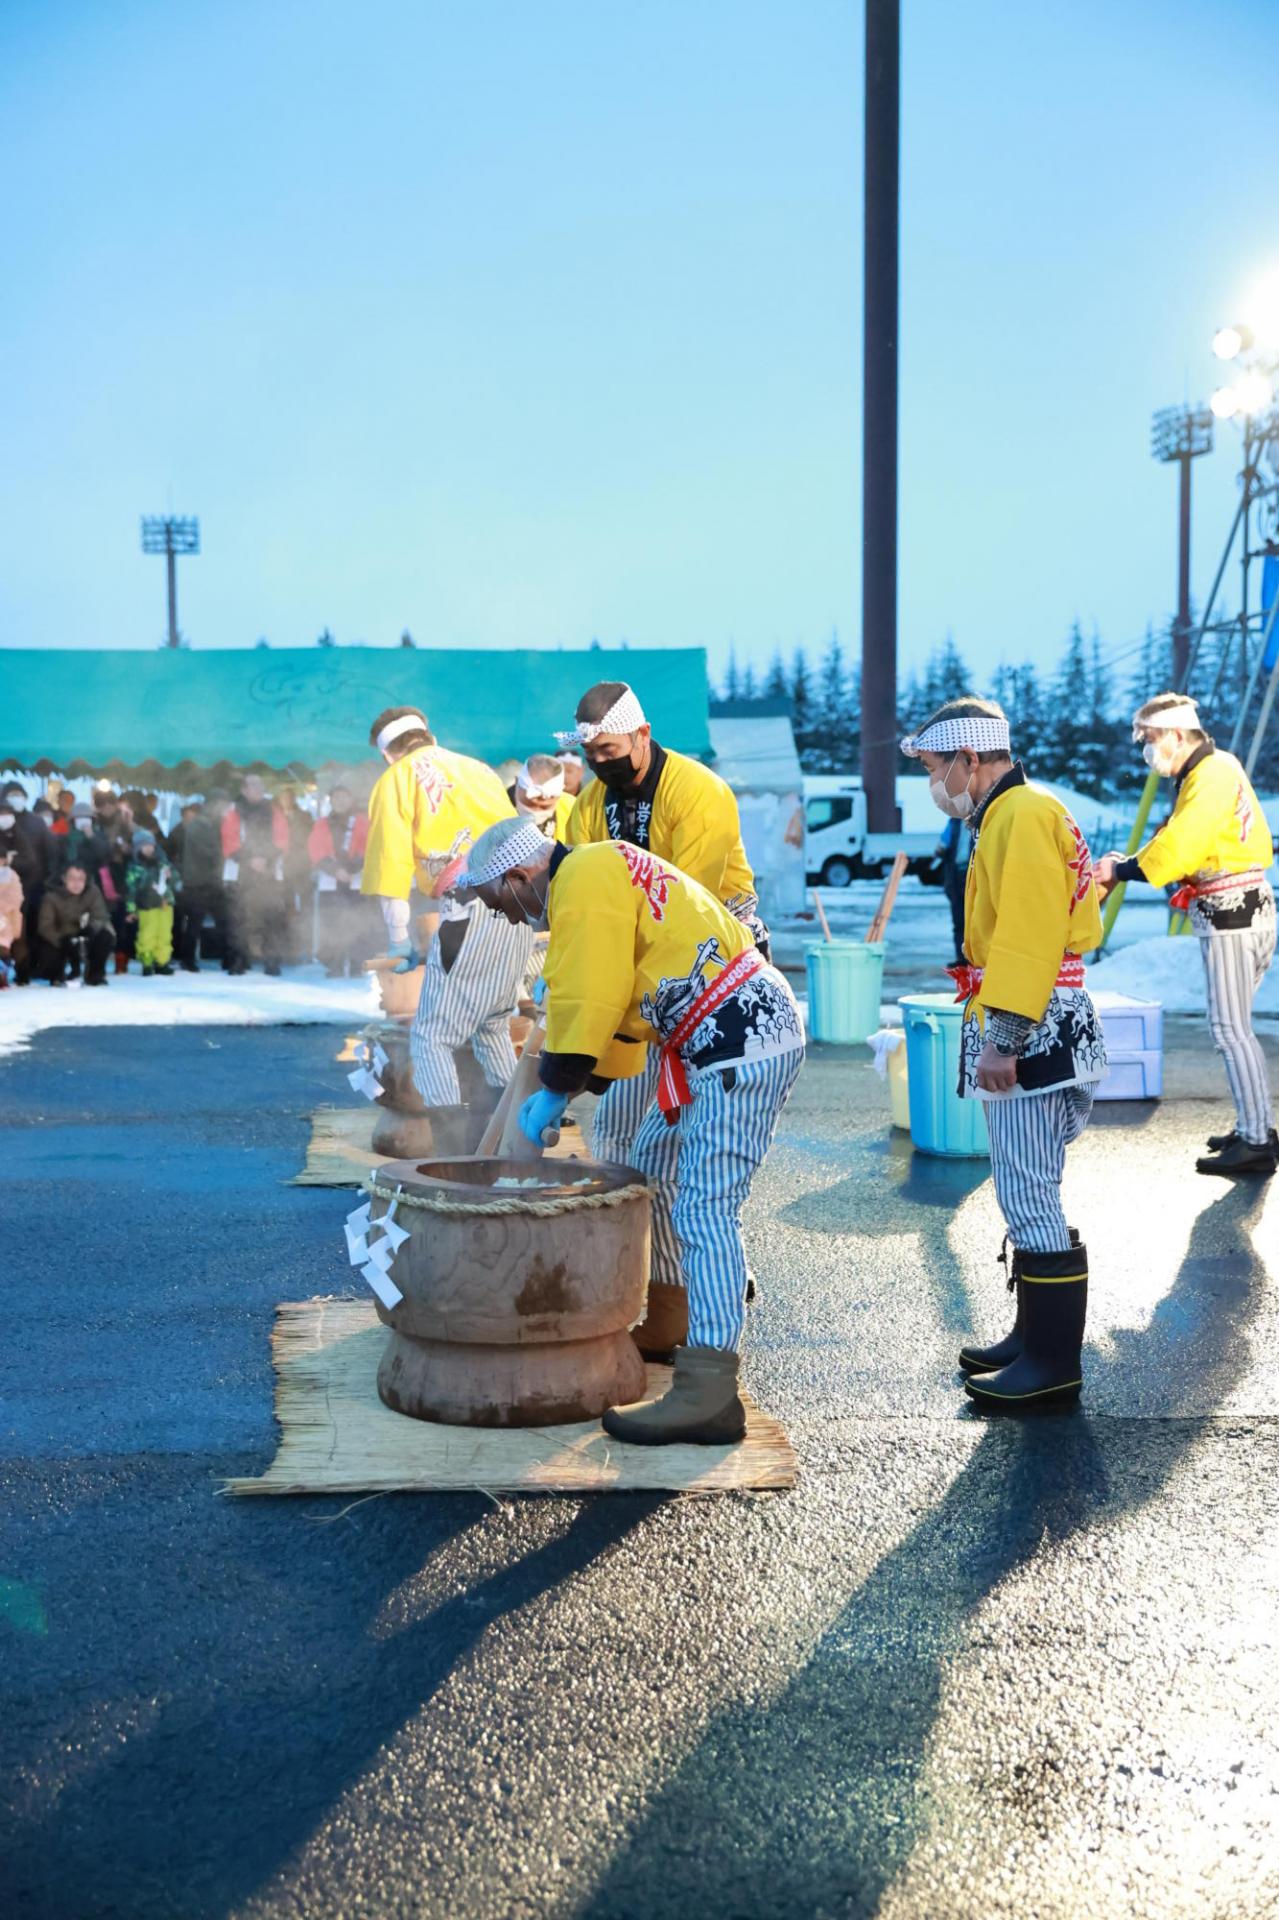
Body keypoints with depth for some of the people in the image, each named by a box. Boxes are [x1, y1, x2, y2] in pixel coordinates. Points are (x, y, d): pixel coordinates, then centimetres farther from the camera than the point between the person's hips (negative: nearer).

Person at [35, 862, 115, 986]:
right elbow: (45, 926, -25)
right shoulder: (52, 896, -20)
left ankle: (95, 975, -2)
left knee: (106, 936, -26)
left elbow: (101, 917, -20)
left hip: (85, 938, 2)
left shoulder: (93, 891, -16)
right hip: (58, 939, -2)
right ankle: (58, 974, 15)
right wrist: (62, 941, -43)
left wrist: (90, 927, -44)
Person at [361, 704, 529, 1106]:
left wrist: (400, 942, 8)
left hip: (470, 909, -6)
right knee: (492, 1027, 23)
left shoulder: (397, 779, 8)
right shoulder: (476, 767, 24)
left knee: (431, 1038, 0)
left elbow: (392, 872, 1)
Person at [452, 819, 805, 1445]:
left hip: (742, 1045, -11)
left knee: (703, 1210, -15)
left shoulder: (585, 878, -13)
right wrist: (562, 1092, 17)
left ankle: (708, 1394, -17)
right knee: (651, 1174, 21)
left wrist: (556, 1089, -4)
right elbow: (614, 1011, 21)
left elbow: (585, 1005, -18)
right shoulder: (590, 876, 19)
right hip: (709, 1046, 11)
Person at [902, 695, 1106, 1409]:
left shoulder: (1022, 815, -13)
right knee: (1028, 1196, 16)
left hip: (1032, 1034, -11)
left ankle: (1054, 1364, -1)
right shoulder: (1009, 815, 20)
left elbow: (1029, 937, -22)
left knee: (1030, 1197, -7)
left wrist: (1004, 1037, -24)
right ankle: (1035, 1338, 25)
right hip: (1027, 1033, 11)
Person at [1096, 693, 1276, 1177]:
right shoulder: (1207, 772, 16)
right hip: (1236, 911, 10)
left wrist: (1120, 870, -13)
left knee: (1230, 1029, -8)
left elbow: (1178, 848, -23)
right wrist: (1125, 867, 1)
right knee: (1234, 1027, 15)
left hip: (1232, 915, -10)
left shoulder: (1213, 774, -16)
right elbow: (1181, 843, 14)